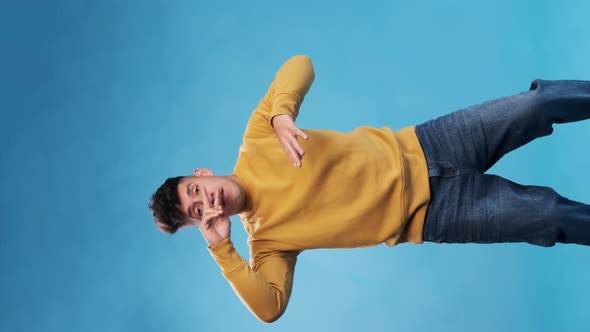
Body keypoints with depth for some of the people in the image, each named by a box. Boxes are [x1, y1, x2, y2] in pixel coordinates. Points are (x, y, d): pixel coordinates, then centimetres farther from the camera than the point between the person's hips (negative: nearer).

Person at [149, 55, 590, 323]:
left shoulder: (255, 144, -6)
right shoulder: (264, 237, -7)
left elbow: (300, 66, -9)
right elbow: (270, 306, -18)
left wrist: (282, 114, -30)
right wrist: (222, 250, -25)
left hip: (417, 150, 2)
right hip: (427, 216, -1)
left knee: (537, 105, -7)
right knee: (553, 216, -9)